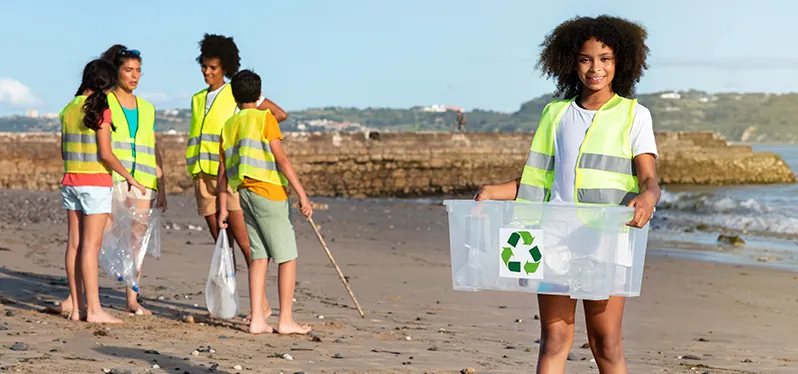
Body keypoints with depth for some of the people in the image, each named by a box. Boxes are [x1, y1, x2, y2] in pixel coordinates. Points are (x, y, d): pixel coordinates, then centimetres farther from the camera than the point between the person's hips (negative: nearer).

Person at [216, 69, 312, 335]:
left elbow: (223, 172, 14)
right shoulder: (265, 118, -4)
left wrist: (223, 208, 20)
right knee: (287, 257, 0)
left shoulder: (228, 126, 13)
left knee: (259, 256, 9)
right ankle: (286, 320, 0)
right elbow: (281, 160, -12)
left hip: (245, 194, 6)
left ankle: (257, 320, 4)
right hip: (269, 192, -6)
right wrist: (302, 195, -12)